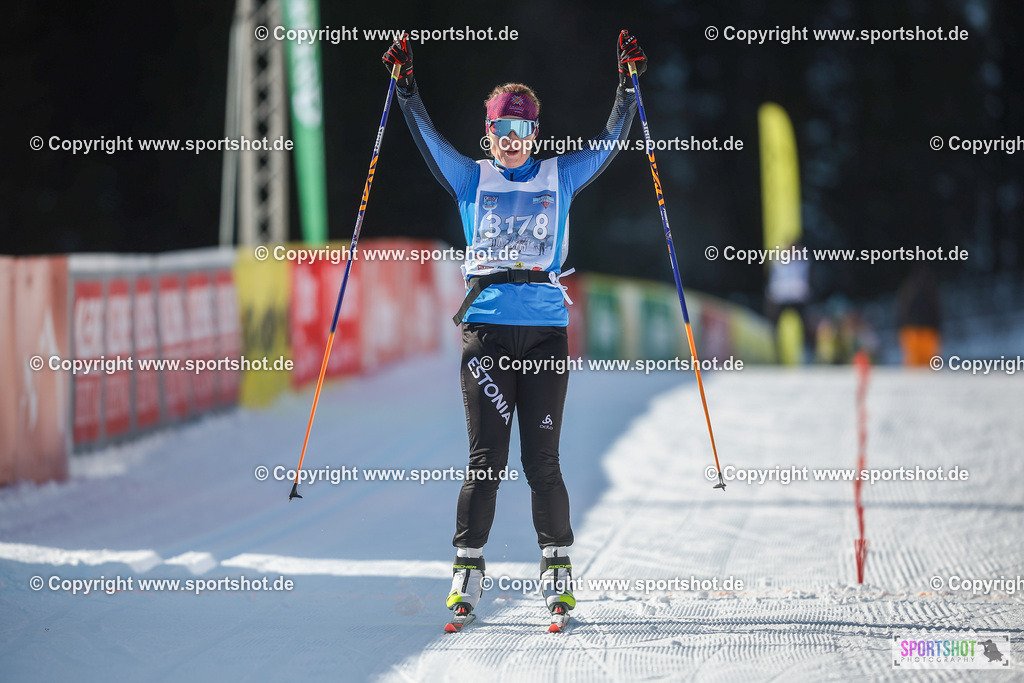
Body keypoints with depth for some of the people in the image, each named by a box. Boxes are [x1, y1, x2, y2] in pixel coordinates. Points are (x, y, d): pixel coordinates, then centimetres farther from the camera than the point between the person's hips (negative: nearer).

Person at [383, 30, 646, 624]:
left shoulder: (561, 177, 14)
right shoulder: (472, 178, 13)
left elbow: (612, 140, 12)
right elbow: (428, 138, 4)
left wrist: (629, 82, 4)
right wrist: (406, 86, -6)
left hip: (546, 329, 0)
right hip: (487, 325, 0)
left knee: (541, 458, -2)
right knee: (487, 457, -5)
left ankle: (558, 566, 7)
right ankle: (469, 569, 2)